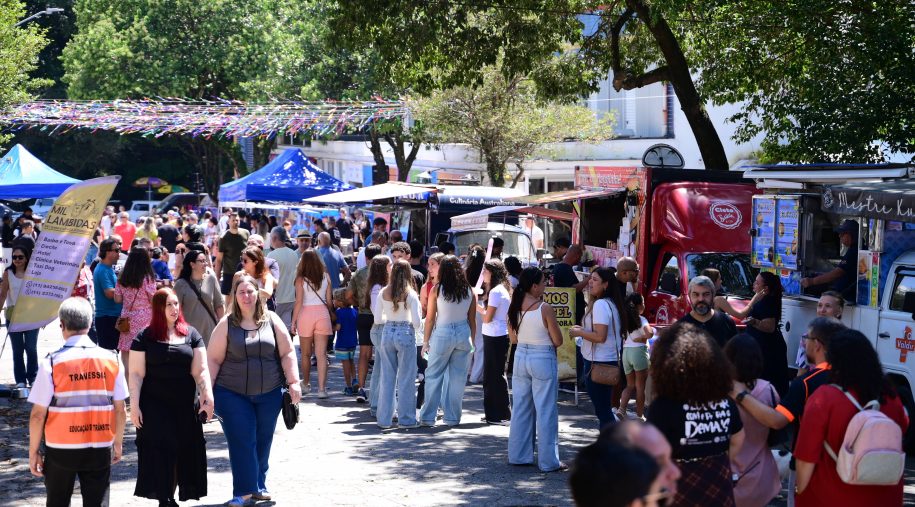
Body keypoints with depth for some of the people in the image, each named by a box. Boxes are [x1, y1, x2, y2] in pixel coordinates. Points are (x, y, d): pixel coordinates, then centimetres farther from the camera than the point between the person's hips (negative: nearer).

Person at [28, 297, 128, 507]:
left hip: (61, 448, -1)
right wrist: (118, 443, 17)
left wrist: (33, 452, 2)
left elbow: (38, 414, -9)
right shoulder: (111, 360, -3)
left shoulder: (51, 363, -11)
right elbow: (120, 410, 2)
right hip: (100, 449, 2)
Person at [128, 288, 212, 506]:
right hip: (155, 406, -3)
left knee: (184, 452, 4)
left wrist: (208, 396, -9)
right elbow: (136, 374, -2)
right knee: (159, 453, -7)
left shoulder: (191, 335, 7)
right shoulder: (145, 338, 0)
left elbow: (201, 370, 4)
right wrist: (134, 406, -8)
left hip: (185, 406, 3)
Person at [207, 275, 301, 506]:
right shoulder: (226, 324, -1)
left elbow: (287, 352, 3)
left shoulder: (271, 320, 3)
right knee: (241, 443, -4)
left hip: (269, 394, 2)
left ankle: (258, 485, 25)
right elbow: (213, 359, -1)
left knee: (263, 441, 9)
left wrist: (293, 382, -4)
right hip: (233, 395, -2)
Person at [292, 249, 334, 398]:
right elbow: (329, 300, 6)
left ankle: (306, 384, 26)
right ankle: (321, 388, -6)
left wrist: (293, 321, -2)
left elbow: (299, 302, -8)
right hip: (322, 313, 1)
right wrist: (330, 316, 18)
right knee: (321, 354, 0)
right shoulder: (325, 277, 2)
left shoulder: (301, 279, -5)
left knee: (306, 354, 14)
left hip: (306, 314, -1)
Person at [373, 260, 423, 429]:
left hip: (387, 333, 4)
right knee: (406, 379, 5)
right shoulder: (410, 294, -9)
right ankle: (406, 418, 9)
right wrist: (415, 329, 10)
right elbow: (417, 321, -11)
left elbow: (377, 319, 3)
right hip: (405, 333, -4)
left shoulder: (383, 293, 0)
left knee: (387, 377, 11)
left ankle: (384, 419, 15)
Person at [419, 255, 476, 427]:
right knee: (458, 377, 9)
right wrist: (472, 341, 14)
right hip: (463, 333, 3)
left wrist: (425, 342, 5)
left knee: (433, 376, 7)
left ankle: (428, 417, 8)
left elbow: (430, 319, -3)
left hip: (443, 333, -3)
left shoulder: (437, 289, -6)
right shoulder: (469, 290, 2)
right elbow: (472, 319, 5)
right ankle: (453, 417, 13)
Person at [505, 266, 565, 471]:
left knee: (521, 408, 15)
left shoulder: (515, 307, 0)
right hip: (543, 359, -6)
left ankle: (519, 455, 21)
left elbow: (513, 338, 10)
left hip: (521, 356, 6)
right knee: (546, 411, 1)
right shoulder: (545, 309, -17)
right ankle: (548, 460, 5)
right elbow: (558, 341, -10)